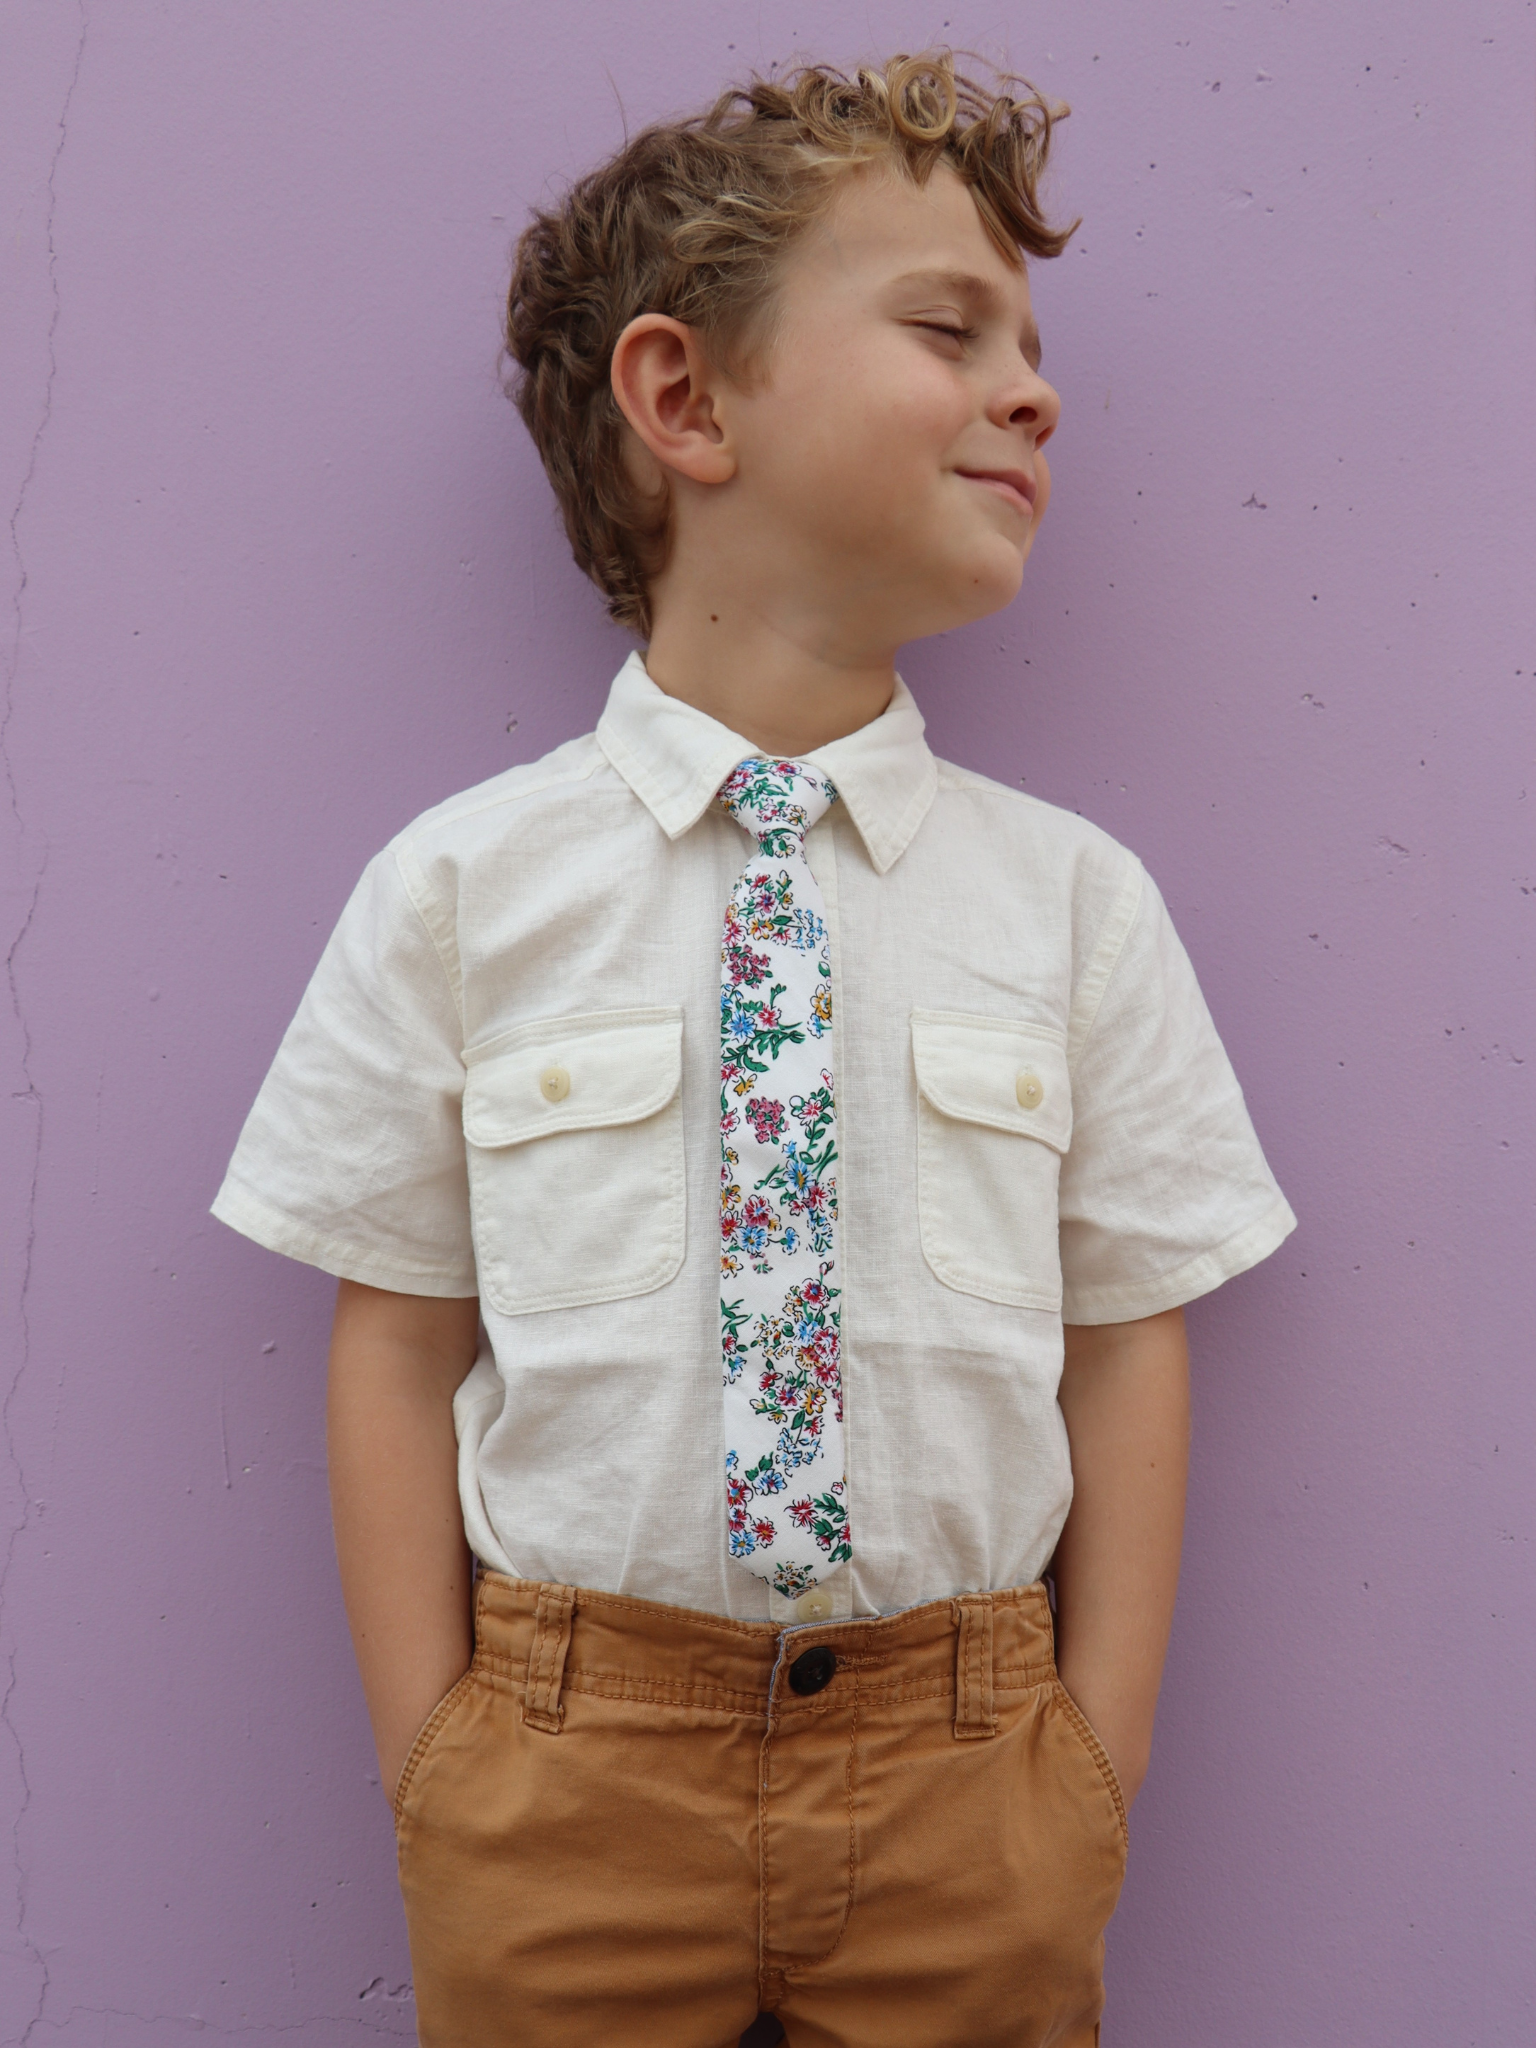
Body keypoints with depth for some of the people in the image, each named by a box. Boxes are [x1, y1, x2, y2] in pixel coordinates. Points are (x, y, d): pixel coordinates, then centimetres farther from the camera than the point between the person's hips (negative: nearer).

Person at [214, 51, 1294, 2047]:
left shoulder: (1071, 895, -2)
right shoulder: (466, 886, -6)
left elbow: (1127, 1345, 0)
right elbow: (398, 1347, -2)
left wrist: (1093, 1784, -2)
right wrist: (432, 1774, -4)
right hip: (565, 1767, -1)